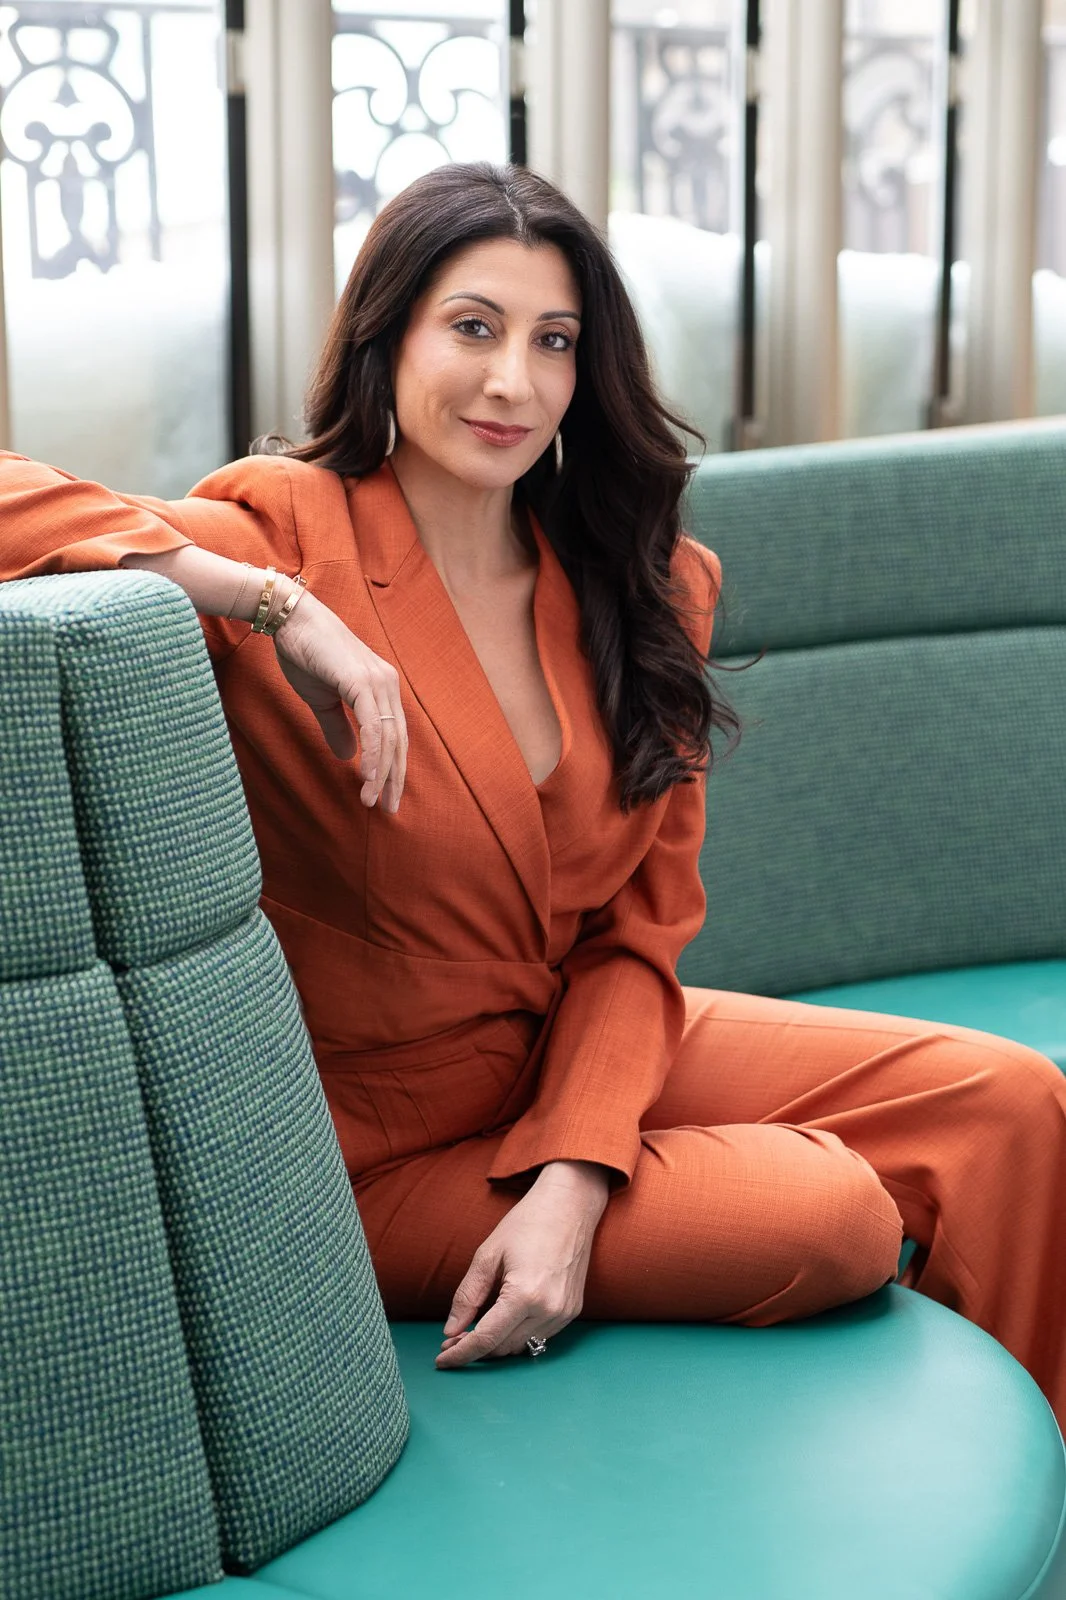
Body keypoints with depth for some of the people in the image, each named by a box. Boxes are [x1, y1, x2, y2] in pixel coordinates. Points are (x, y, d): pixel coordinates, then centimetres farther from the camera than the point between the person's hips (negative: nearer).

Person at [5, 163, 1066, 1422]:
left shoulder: (652, 586, 0)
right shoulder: (291, 533, -16)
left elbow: (638, 932, -2)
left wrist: (570, 1183, -17)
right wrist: (280, 607, -37)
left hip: (577, 1056, 6)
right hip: (382, 1148, -6)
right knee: (832, 1219, -21)